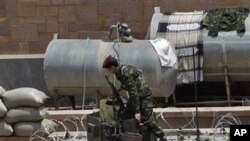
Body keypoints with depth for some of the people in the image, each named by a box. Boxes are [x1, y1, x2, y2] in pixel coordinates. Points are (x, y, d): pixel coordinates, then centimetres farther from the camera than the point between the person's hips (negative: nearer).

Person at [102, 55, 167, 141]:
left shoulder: (126, 74, -25)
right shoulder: (119, 73, 3)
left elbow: (133, 93, -27)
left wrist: (137, 111, -26)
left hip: (144, 96, -10)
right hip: (136, 96, 10)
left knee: (147, 120, -14)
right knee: (124, 116, 8)